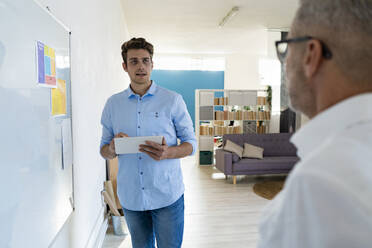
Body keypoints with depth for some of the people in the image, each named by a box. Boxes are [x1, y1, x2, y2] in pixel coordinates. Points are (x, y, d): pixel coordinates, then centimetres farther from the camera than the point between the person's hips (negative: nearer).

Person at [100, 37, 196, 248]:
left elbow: (191, 143, -1)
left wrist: (167, 153, -21)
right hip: (130, 197, 3)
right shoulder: (113, 104, 5)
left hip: (167, 195, -2)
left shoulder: (173, 100, -3)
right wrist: (112, 148, -15)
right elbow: (104, 150, 9)